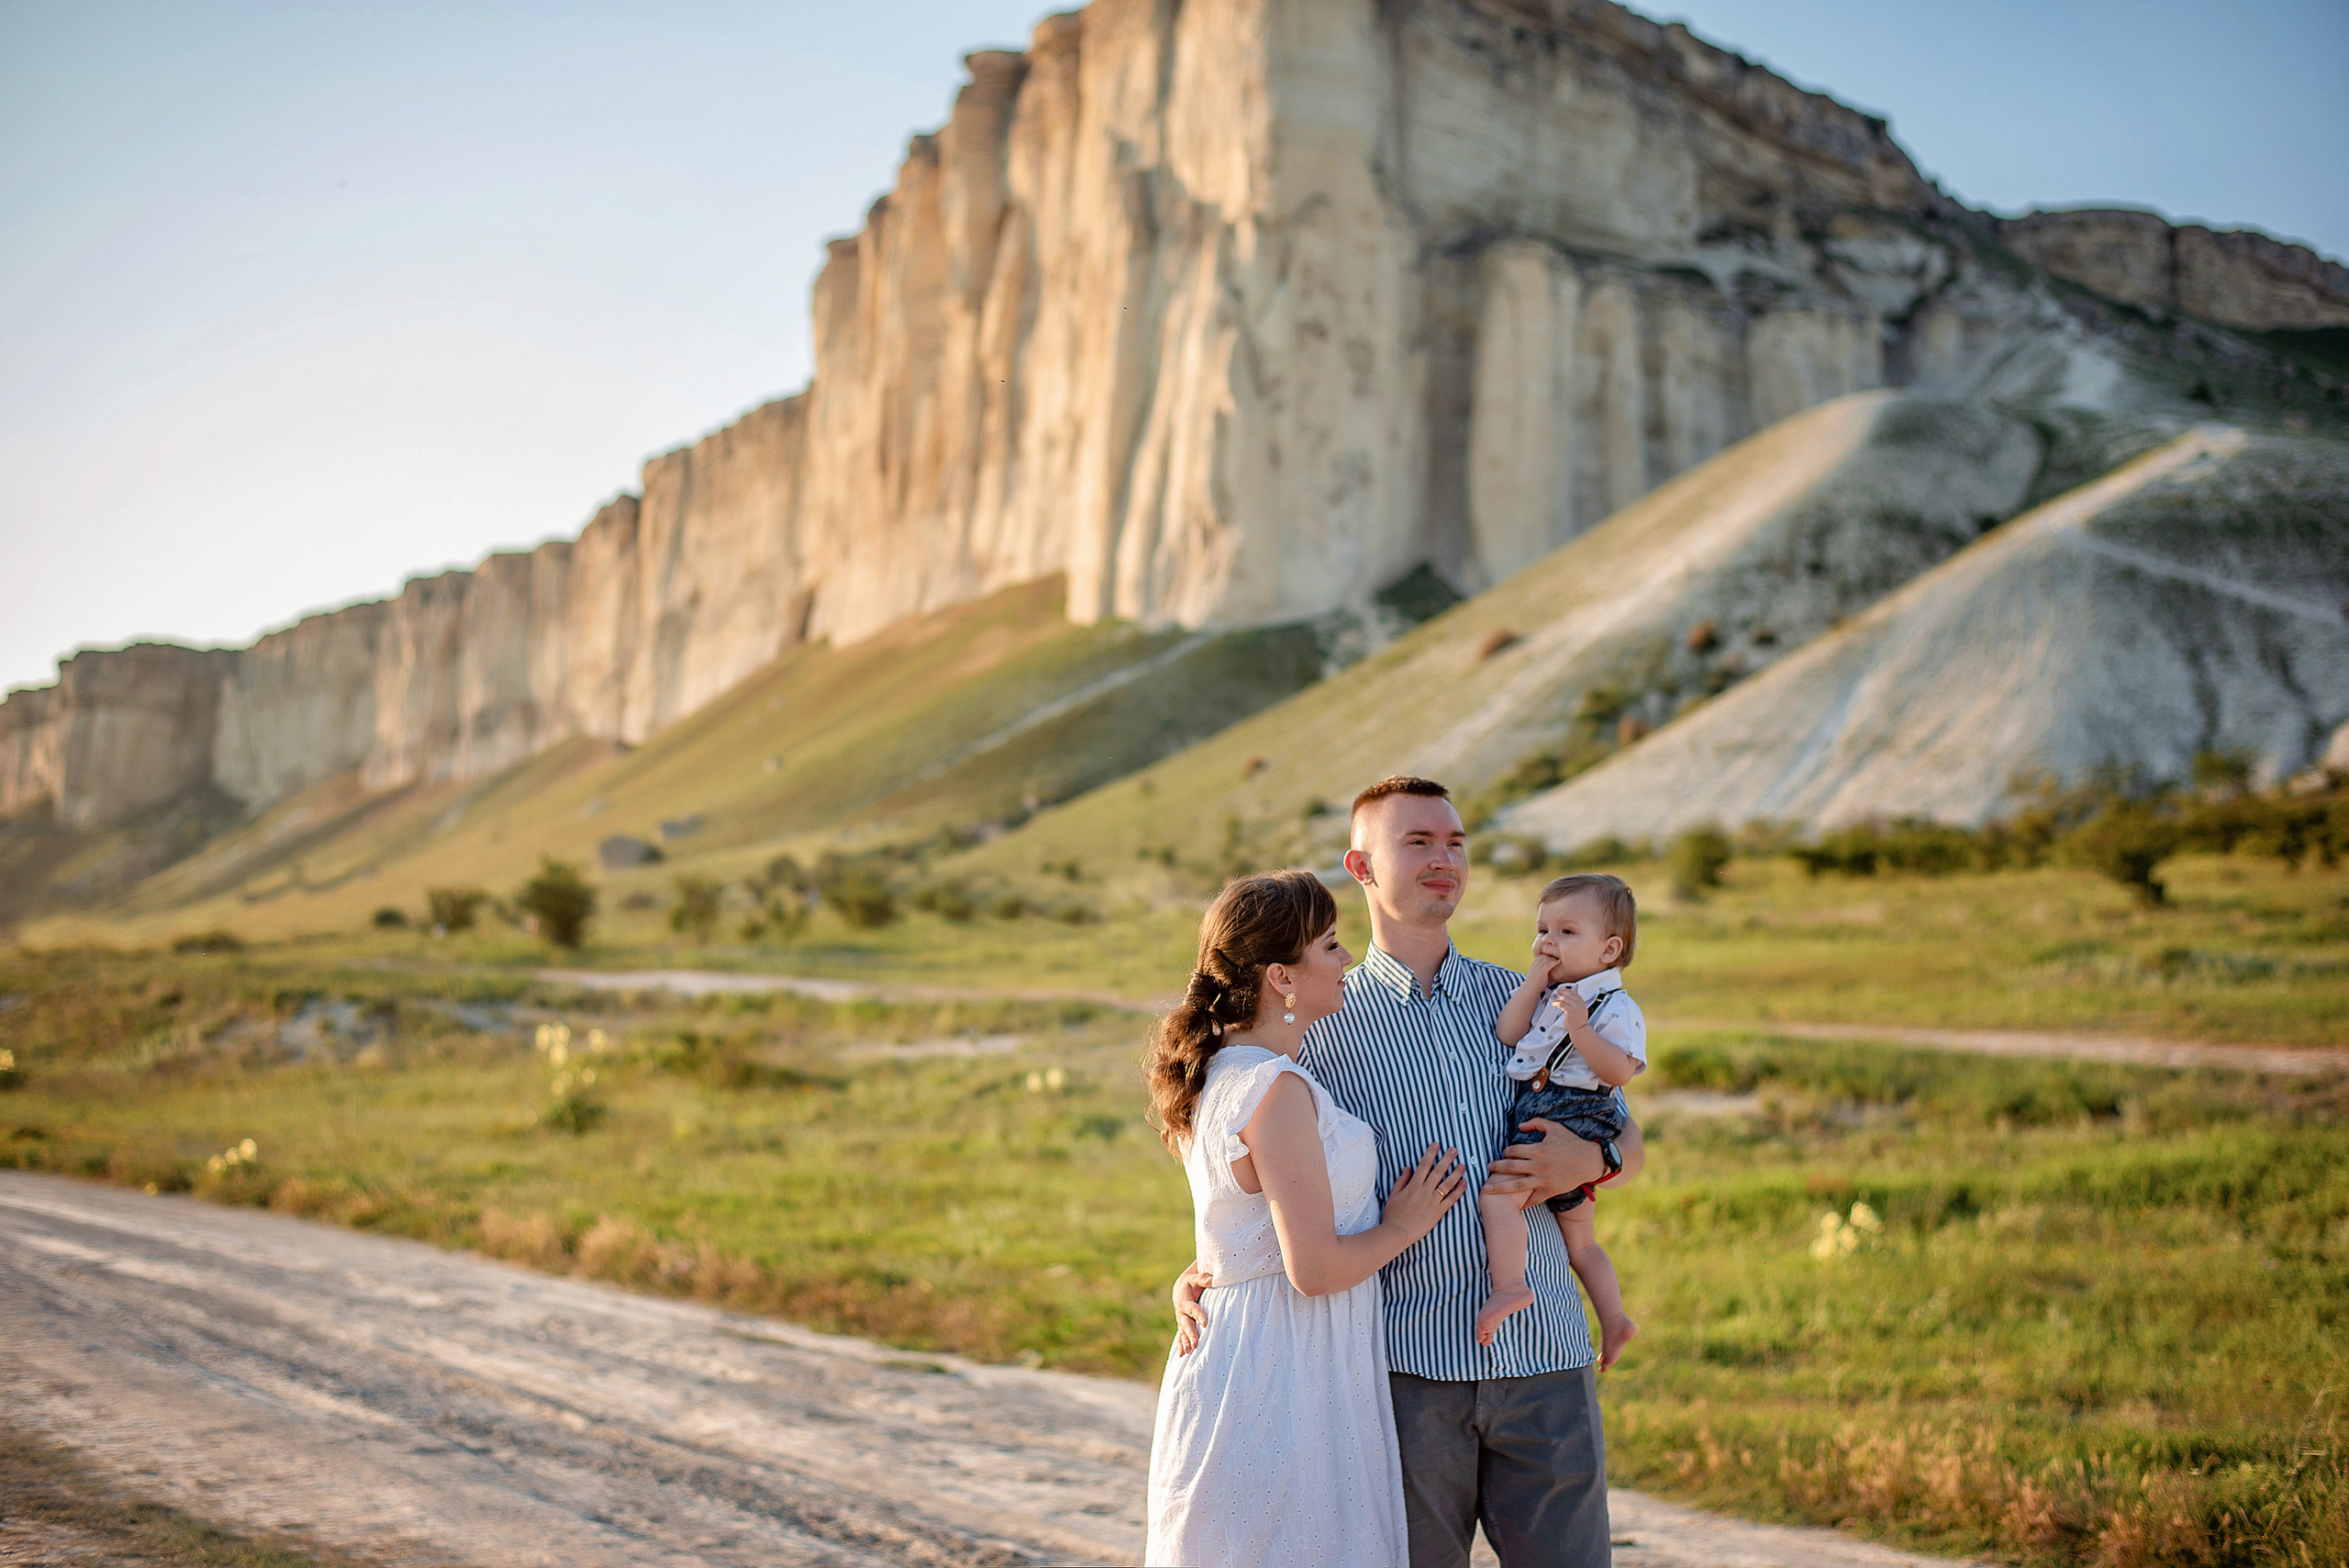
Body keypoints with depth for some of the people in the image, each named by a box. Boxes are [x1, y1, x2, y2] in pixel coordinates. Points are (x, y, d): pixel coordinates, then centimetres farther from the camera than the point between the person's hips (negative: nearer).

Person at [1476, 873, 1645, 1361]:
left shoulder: (1614, 1006, -8)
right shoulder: (1544, 994, 15)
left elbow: (1620, 1072, -19)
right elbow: (1506, 1034, 1)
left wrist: (1580, 1029, -29)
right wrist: (1534, 980, -4)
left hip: (1574, 1118, -9)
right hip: (1539, 1119, 9)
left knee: (1499, 1195, -25)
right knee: (1579, 1240, 18)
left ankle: (1508, 1286, -26)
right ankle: (1614, 1319, 27)